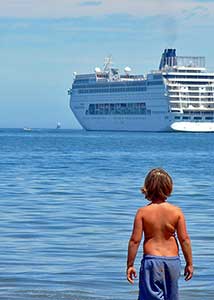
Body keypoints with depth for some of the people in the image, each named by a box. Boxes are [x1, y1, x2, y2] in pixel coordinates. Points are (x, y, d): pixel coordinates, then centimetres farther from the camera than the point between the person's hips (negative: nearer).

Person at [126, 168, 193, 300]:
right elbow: (184, 239, -3)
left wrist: (130, 265, 1)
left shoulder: (143, 212, -8)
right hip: (172, 260, 2)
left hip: (151, 260, -2)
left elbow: (135, 240, -8)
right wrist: (189, 263, 7)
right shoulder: (177, 212, -5)